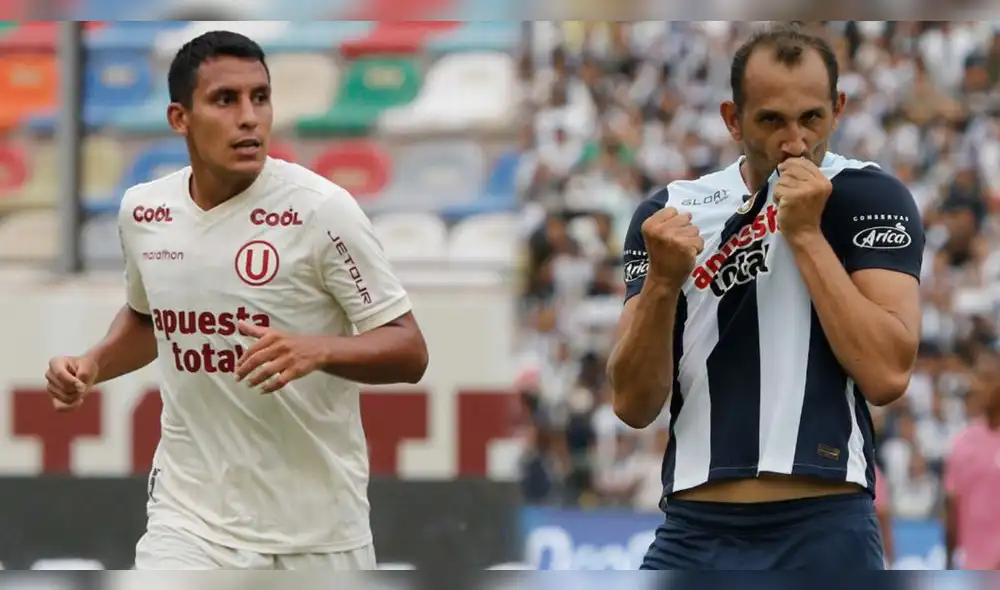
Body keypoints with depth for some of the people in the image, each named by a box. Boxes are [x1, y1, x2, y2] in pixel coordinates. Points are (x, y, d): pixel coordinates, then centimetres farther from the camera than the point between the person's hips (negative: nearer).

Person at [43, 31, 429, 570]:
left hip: (317, 524, -2)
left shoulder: (320, 209, -13)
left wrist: (316, 351, -30)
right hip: (191, 517, 2)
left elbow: (409, 352, -11)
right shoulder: (142, 210, 1)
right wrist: (92, 366, 3)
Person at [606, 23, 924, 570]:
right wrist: (663, 282, -12)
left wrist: (806, 234, -13)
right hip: (692, 533, 3)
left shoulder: (869, 197, -1)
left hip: (823, 531, -3)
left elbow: (886, 374, -13)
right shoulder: (670, 211, 8)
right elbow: (634, 405, 4)